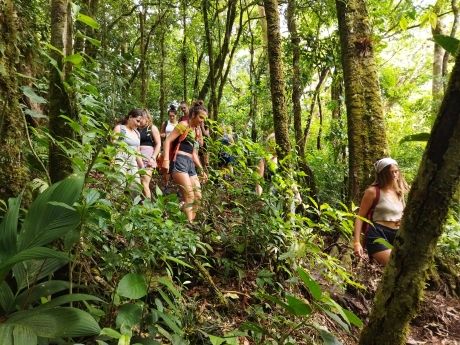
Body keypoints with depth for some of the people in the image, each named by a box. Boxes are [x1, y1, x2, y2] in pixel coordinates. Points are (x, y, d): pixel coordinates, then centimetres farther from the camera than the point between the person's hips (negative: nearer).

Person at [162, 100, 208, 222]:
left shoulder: (195, 131, 23)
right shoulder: (184, 124, 0)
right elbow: (168, 141, -9)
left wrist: (201, 170, 23)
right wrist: (166, 160, -21)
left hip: (190, 164, 9)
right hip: (179, 162, -9)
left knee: (198, 196, 4)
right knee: (189, 196, -16)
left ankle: (191, 222, 11)